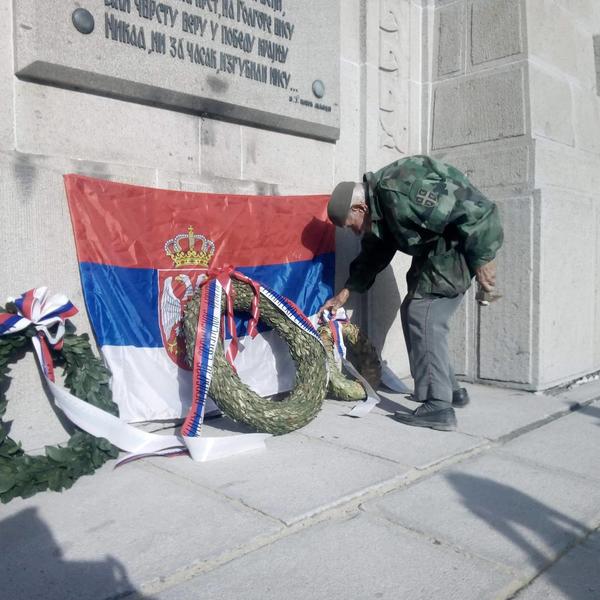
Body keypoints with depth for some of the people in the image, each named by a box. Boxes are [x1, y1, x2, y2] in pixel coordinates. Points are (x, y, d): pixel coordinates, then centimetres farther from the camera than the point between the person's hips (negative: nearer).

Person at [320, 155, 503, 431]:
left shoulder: (397, 191, -25)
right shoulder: (379, 209, 7)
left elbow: (466, 211, -27)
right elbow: (373, 255, 19)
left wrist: (481, 258, -21)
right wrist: (345, 292, 17)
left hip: (467, 241, -10)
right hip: (439, 249, 10)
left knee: (423, 316, -14)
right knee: (414, 312, 12)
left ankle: (439, 408, -11)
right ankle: (450, 389, 23)